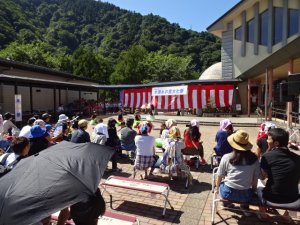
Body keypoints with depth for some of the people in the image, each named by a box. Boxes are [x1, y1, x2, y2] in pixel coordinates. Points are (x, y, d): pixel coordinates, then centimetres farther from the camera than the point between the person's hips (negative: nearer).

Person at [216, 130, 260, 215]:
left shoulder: (226, 157, -12)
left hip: (227, 193, -1)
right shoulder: (254, 159, -8)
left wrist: (217, 188, 18)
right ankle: (245, 208, 35)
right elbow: (255, 180, 1)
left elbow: (219, 178, -1)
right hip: (246, 196, 2)